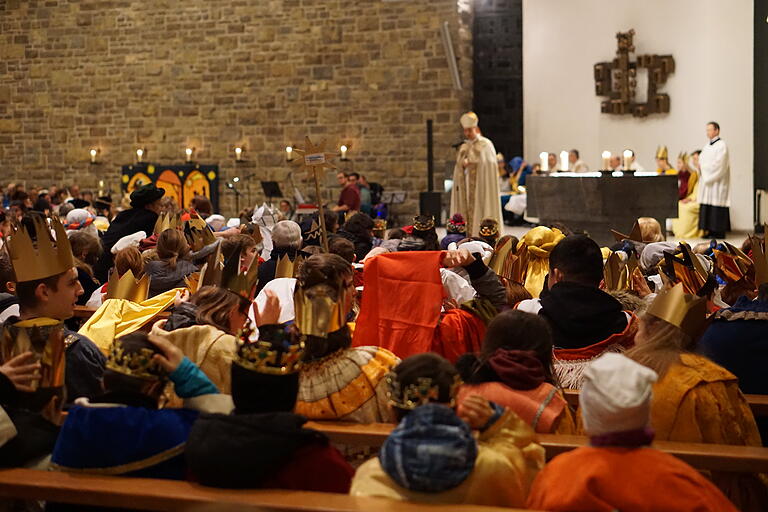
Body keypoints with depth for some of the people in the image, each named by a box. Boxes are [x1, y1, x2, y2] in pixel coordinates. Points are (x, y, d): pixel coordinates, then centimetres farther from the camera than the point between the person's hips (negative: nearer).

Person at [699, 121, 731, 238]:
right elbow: (701, 161, 19)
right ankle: (710, 230, 7)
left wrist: (704, 166, -8)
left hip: (717, 182, -8)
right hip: (707, 180, 8)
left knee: (716, 206, -8)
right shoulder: (707, 147, 17)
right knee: (707, 208, 5)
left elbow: (719, 164, -16)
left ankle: (718, 232, -5)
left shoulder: (722, 145, -8)